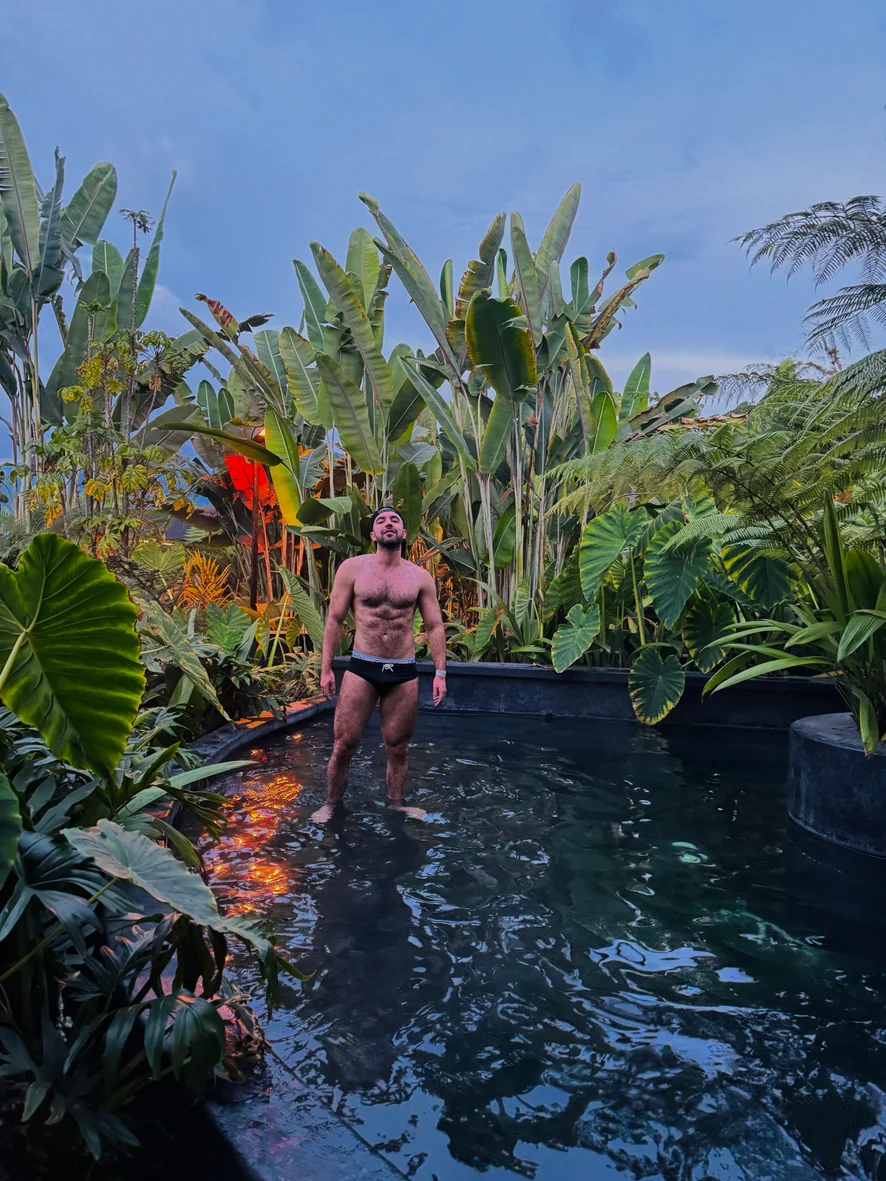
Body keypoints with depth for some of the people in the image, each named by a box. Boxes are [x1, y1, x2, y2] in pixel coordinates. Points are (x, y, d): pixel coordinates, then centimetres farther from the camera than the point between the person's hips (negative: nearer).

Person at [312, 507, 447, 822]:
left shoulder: (420, 577, 5)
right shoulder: (352, 568, 0)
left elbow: (435, 626, 7)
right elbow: (334, 620, 1)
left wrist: (440, 672, 0)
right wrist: (326, 669, -3)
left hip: (404, 673, 2)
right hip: (361, 669, -1)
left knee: (398, 748, 10)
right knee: (343, 745, 0)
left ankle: (397, 805, 28)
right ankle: (331, 805, 19)